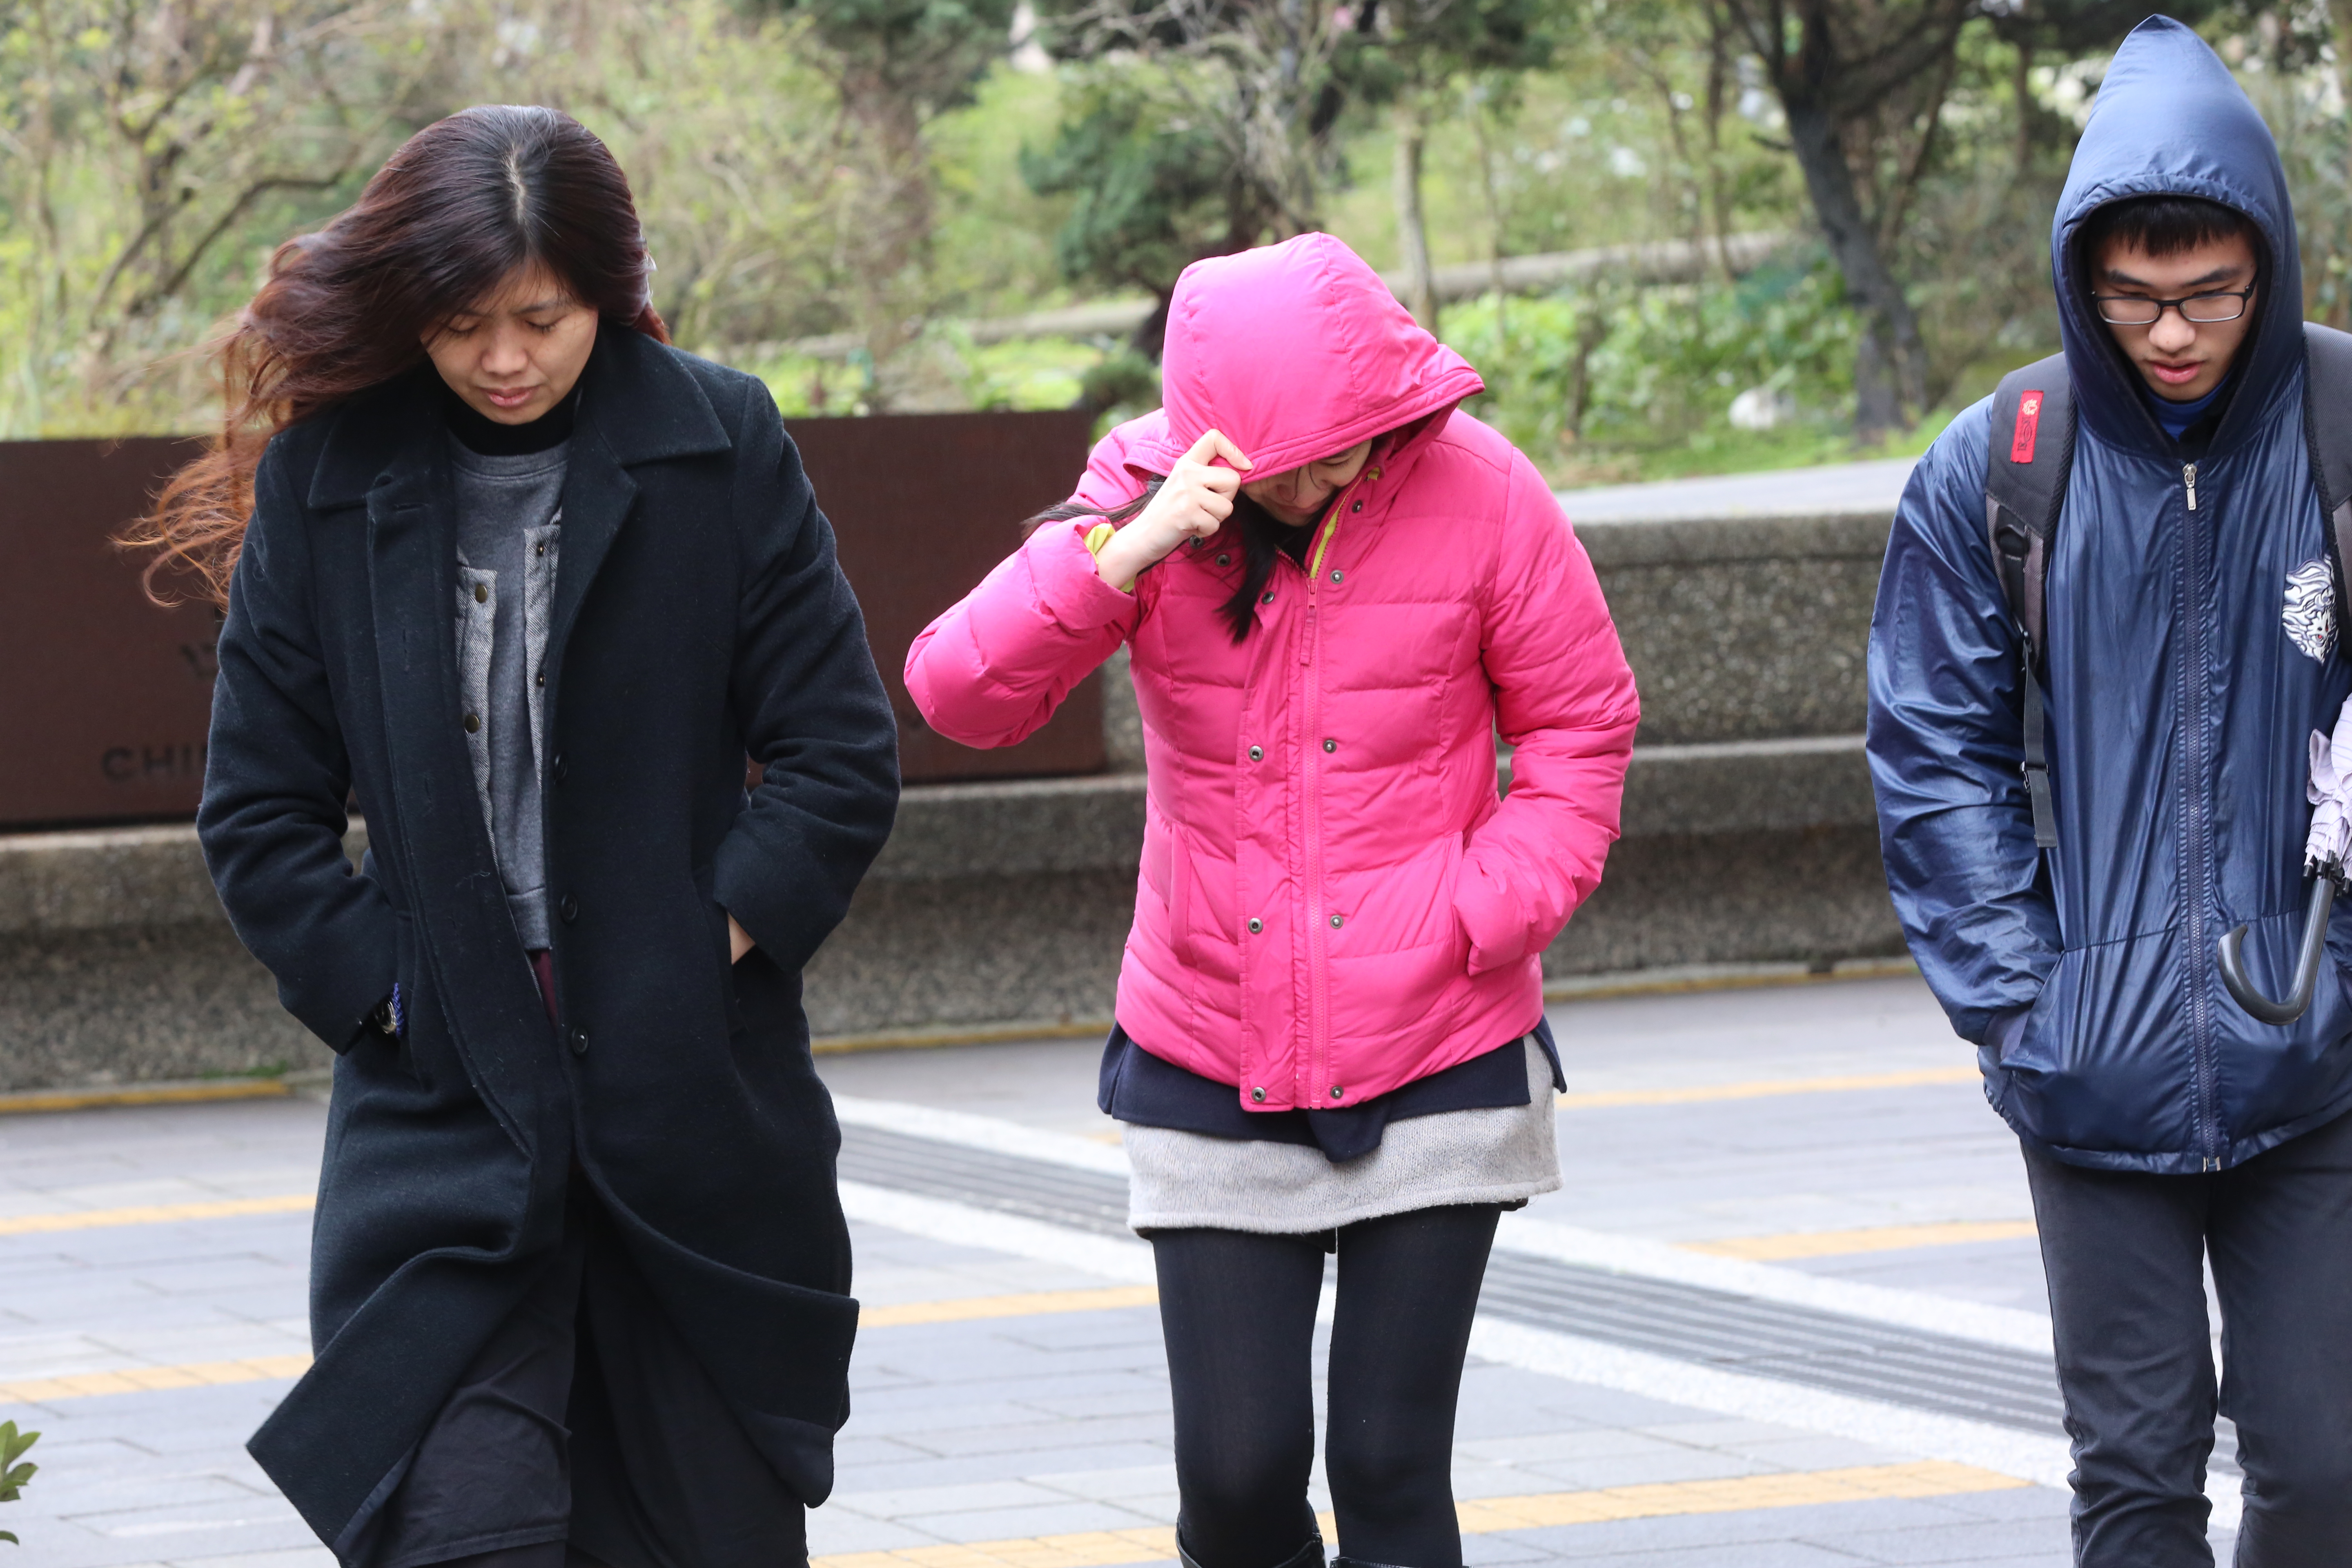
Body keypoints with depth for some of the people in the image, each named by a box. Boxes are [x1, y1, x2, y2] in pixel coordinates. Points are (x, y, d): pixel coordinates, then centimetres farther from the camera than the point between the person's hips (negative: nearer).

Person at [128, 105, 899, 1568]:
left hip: (697, 1102, 1)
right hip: (446, 1105, 0)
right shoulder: (328, 476, 2)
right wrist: (381, 994, -4)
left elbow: (844, 761, 1)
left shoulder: (724, 446, 0)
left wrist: (705, 951, -7)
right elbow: (259, 812, 6)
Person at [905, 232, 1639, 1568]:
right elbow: (961, 698, -15)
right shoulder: (1152, 499, -6)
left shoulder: (1478, 493, -7)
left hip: (1437, 1061, -1)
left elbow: (1581, 731, 3)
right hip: (1214, 1071, 1)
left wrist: (1476, 918, -10)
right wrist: (1128, 551, -28)